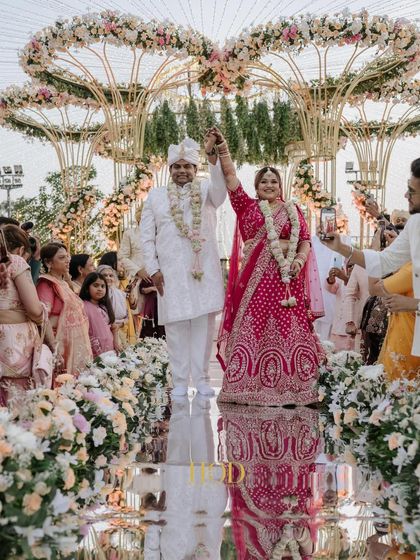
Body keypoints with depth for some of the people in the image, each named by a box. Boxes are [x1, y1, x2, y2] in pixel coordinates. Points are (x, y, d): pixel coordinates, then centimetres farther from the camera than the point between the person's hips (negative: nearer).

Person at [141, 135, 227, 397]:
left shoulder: (205, 191, 7)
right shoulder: (157, 195, 11)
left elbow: (220, 189, -18)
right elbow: (147, 235, 9)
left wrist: (212, 154, -32)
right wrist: (153, 268, -1)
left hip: (204, 268, 0)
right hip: (171, 270, 0)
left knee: (204, 321, 0)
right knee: (176, 324, 0)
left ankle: (202, 378, 8)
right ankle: (180, 380, 6)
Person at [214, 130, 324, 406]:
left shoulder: (293, 210, 13)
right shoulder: (247, 206, 11)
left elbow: (305, 239, 9)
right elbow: (230, 176, 4)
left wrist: (299, 260, -10)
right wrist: (222, 148, -4)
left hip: (286, 277, 0)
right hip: (255, 276, 0)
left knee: (288, 329, -3)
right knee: (252, 327, -3)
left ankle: (289, 386, 0)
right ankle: (250, 386, 1)